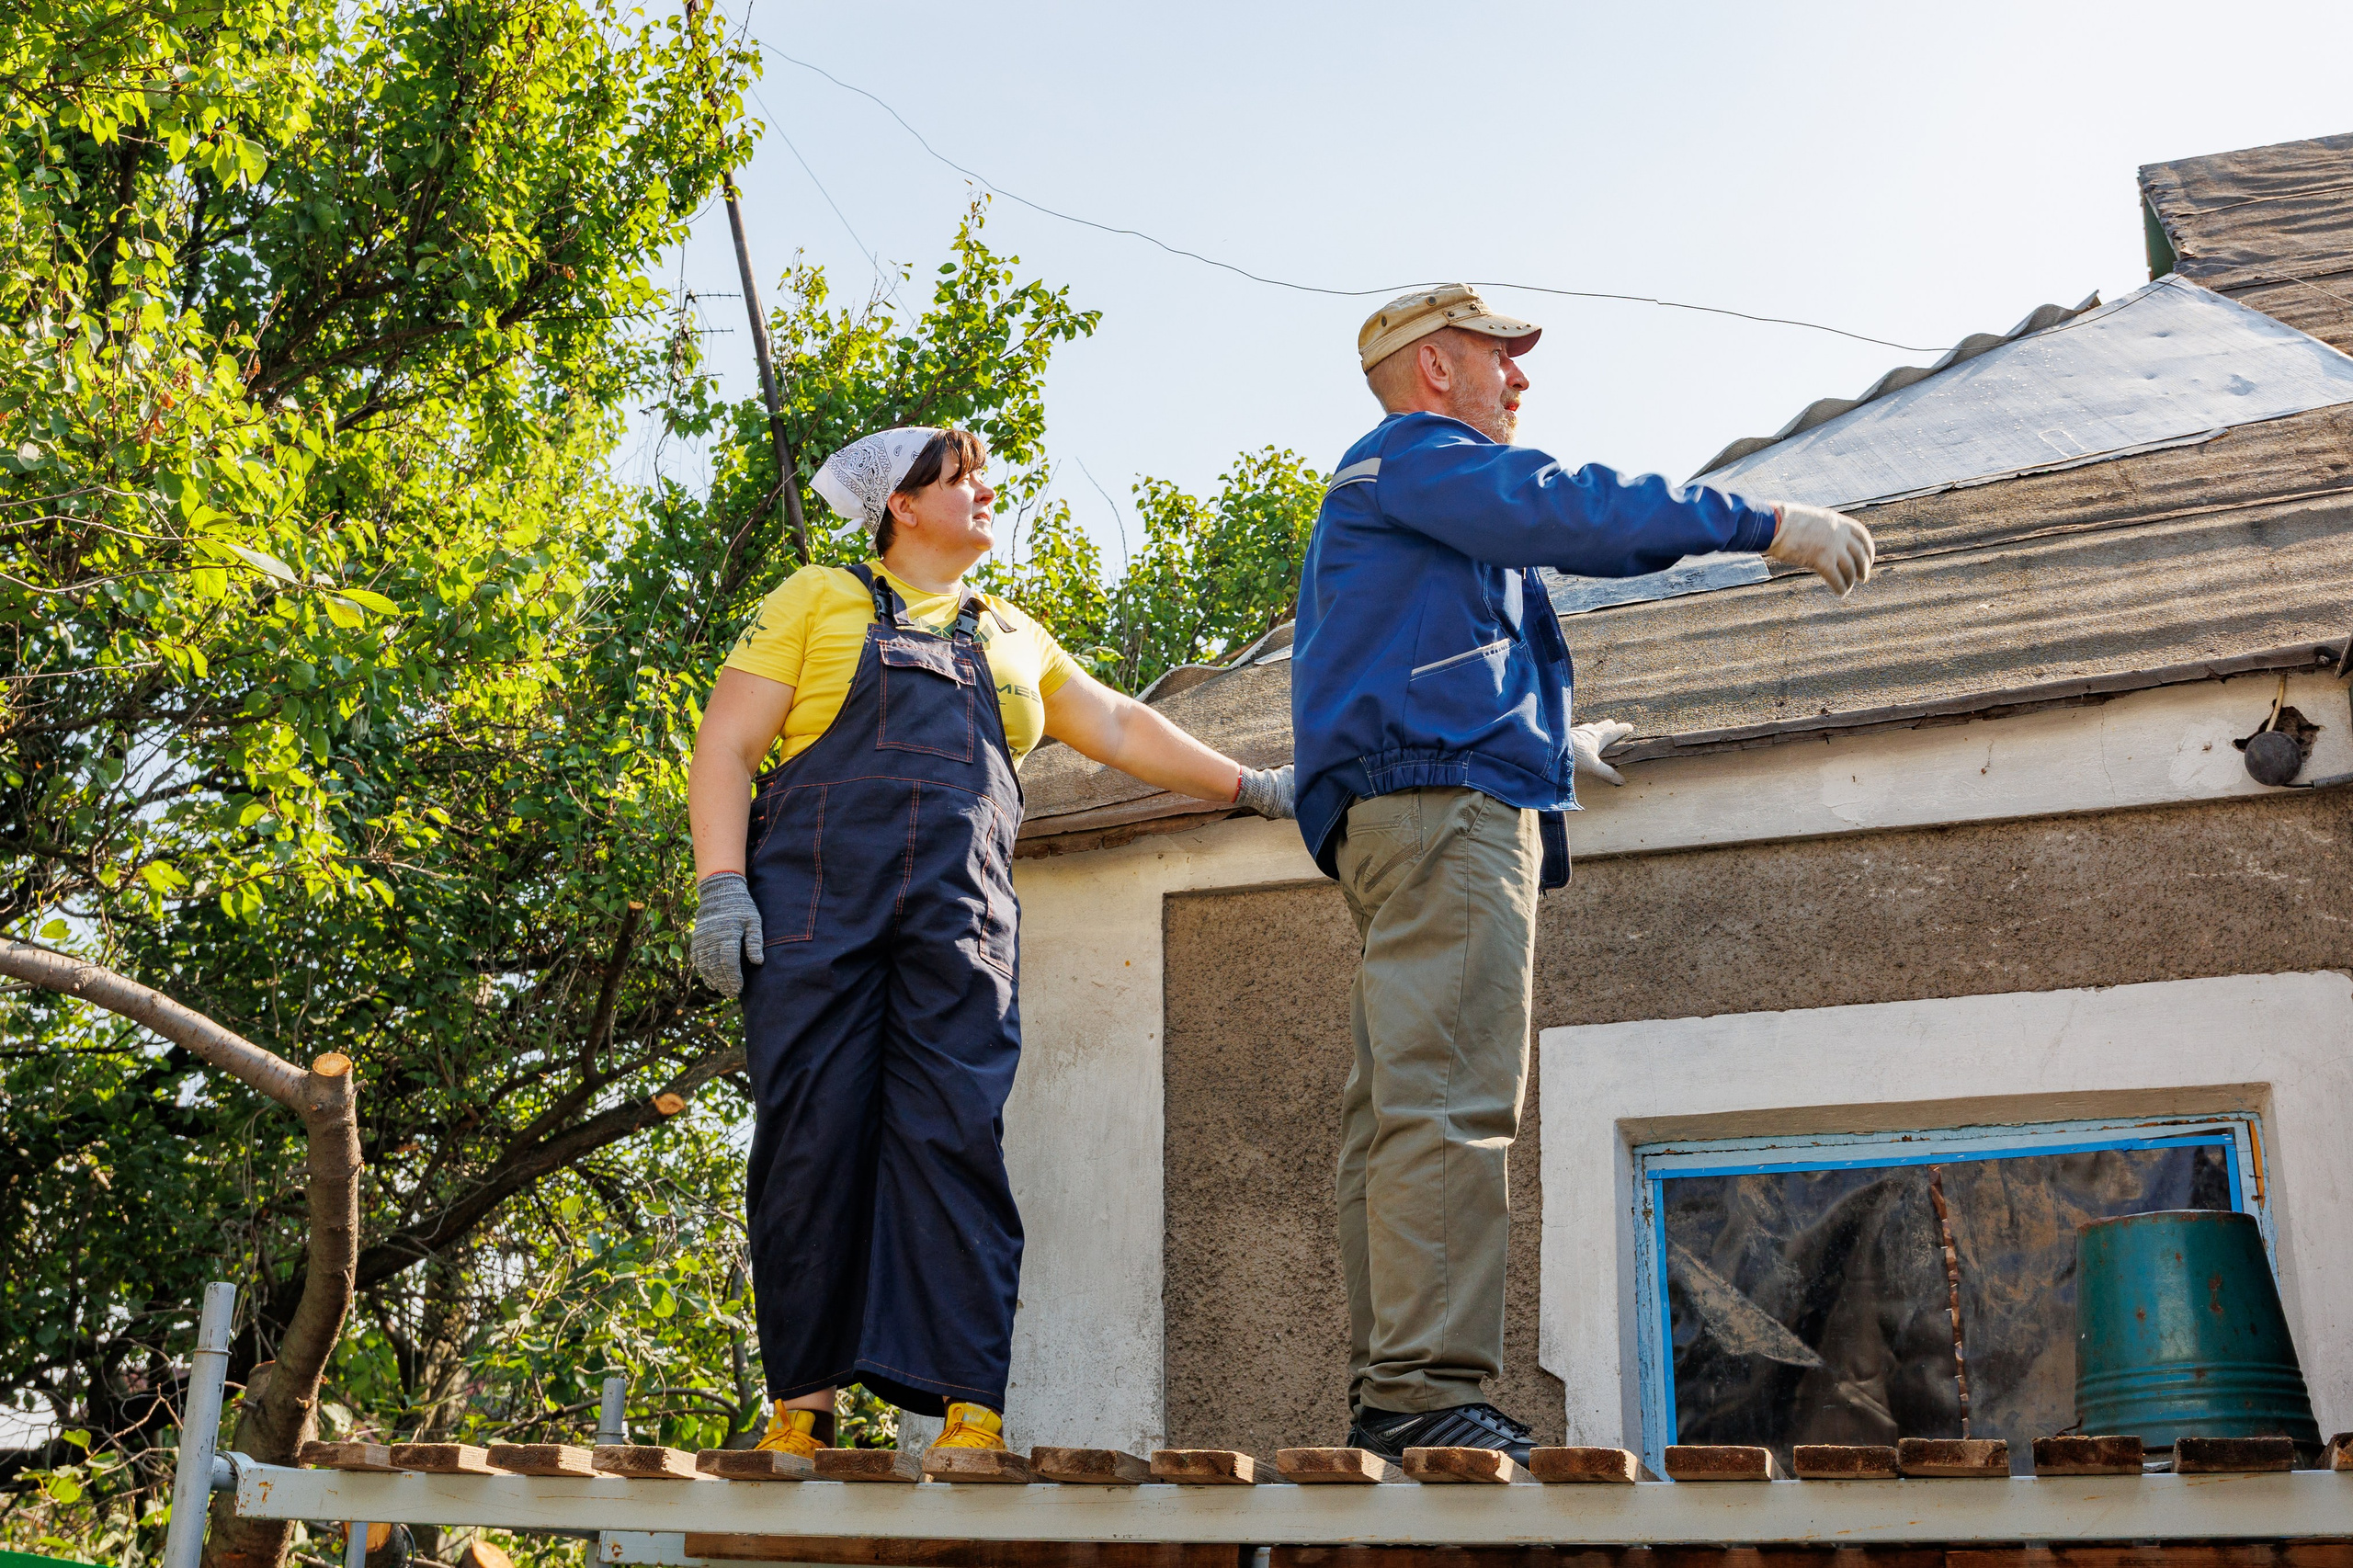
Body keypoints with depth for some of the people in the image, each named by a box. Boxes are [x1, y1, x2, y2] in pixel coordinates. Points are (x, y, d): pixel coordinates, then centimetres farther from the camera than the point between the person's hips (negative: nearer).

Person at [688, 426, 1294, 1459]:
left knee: (958, 1139, -11)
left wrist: (1252, 787, 27)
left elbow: (1121, 727, 33)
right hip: (818, 900, -3)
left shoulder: (1013, 639, 29)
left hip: (960, 917, 3)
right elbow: (724, 746, 6)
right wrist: (722, 886, -7)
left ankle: (971, 1407, -16)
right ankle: (802, 1404, -2)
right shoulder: (820, 600, 15)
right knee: (812, 1138, -8)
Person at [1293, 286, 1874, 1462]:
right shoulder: (1416, 455, 2)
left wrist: (1553, 744, 52)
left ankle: (1385, 1396, 1)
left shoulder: (1380, 489, 35)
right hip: (1442, 802, -11)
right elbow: (1568, 510, -15)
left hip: (1405, 821, 11)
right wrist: (1764, 524, -14)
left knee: (1398, 1116, 3)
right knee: (1450, 1107, -19)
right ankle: (1426, 1390, -24)